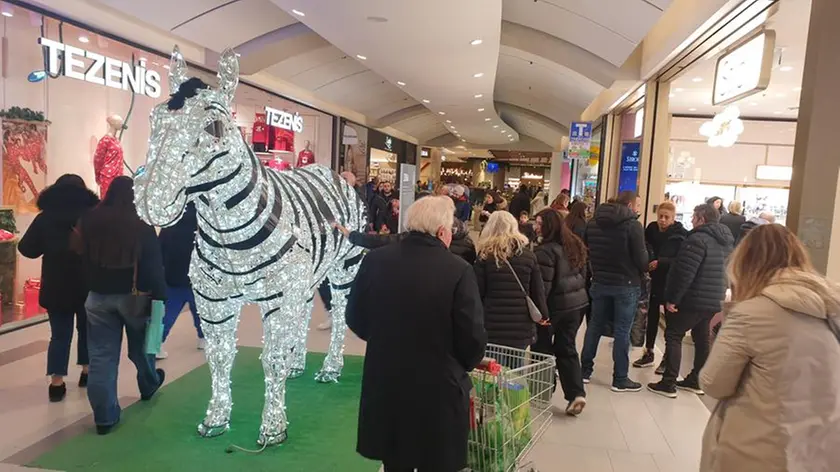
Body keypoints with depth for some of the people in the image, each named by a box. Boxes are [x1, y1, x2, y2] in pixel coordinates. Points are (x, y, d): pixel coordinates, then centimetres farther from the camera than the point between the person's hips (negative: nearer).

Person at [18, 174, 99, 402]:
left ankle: (56, 383, 3)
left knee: (59, 334, 7)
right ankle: (87, 371, 24)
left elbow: (27, 249, 0)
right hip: (89, 286, 0)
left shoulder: (44, 218, -4)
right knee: (87, 329, 18)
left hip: (56, 287, 0)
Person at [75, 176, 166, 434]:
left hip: (98, 296, 2)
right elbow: (153, 264, -11)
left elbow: (82, 258, 9)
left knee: (101, 356, 4)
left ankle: (104, 416, 7)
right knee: (141, 346, 21)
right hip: (133, 295, -2)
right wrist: (159, 295, -6)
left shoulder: (89, 221, -2)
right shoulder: (141, 224, -12)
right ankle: (149, 385, 45)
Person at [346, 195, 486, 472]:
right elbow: (473, 339, -12)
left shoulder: (375, 261, -4)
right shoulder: (458, 270, -16)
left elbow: (355, 319, 6)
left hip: (385, 388, 4)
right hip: (439, 392, -3)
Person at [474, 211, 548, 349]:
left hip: (492, 327, -2)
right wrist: (543, 315, 21)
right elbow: (538, 292, 7)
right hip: (522, 328, 2)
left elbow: (477, 293, -3)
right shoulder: (528, 256, 3)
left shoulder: (485, 256, -3)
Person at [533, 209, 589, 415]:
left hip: (557, 305, -8)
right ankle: (576, 393, 4)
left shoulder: (546, 250, -20)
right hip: (578, 302, 8)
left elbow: (543, 285, -20)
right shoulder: (574, 244, 7)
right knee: (567, 348, 14)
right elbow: (583, 274, 16)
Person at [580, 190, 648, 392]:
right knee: (622, 331, 2)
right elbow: (641, 258, -13)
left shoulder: (593, 223, 4)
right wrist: (645, 269, 8)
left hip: (600, 283, 5)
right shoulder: (633, 225, -14)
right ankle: (620, 379, 10)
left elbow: (585, 249, 12)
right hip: (626, 285, -5)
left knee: (595, 326, 14)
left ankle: (585, 370, 20)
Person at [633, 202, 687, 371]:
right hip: (655, 280, 4)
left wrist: (660, 262, -27)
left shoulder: (681, 235, -14)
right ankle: (648, 353, 26)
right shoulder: (652, 229, -2)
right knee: (652, 315, 13)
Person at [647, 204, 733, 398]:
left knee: (673, 336, -2)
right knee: (702, 339, 16)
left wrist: (672, 298, -18)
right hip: (714, 300, 9)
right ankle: (696, 381, 24)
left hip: (693, 299, -9)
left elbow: (684, 273, -22)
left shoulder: (698, 239, -18)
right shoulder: (726, 241, 13)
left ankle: (668, 383, -2)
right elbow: (725, 271, 20)